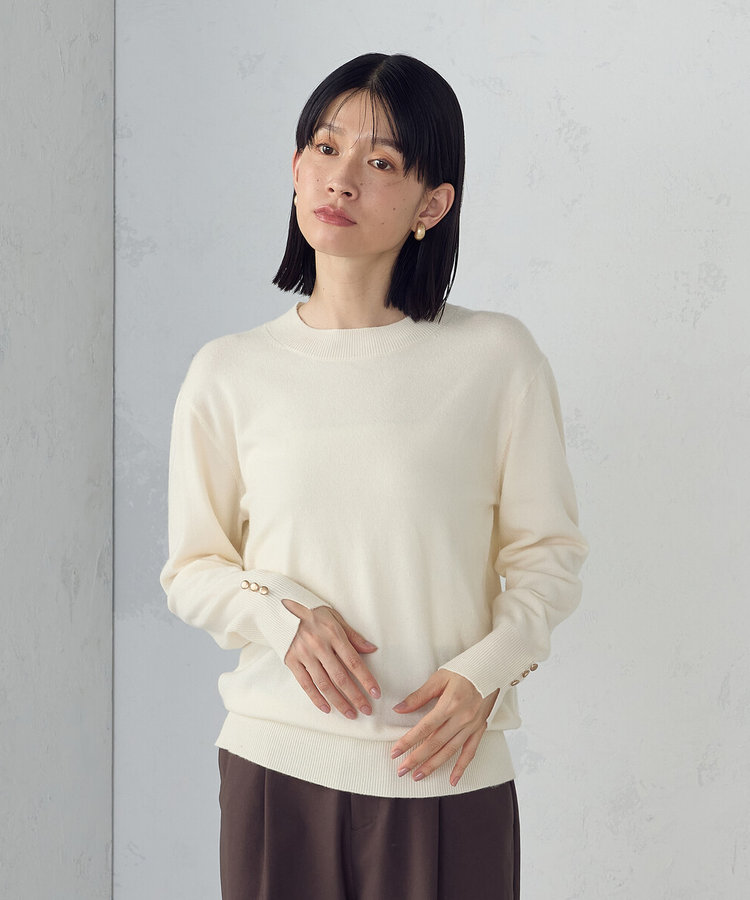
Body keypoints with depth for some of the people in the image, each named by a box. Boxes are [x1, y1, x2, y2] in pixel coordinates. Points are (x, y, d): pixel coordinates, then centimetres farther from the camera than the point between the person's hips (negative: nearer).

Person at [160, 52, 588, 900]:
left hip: (446, 776, -1)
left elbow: (548, 551, 2)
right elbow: (191, 569, 7)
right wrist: (284, 614, -12)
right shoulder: (229, 373, 0)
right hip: (276, 766, 1)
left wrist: (487, 670, -13)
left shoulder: (496, 358, -4)